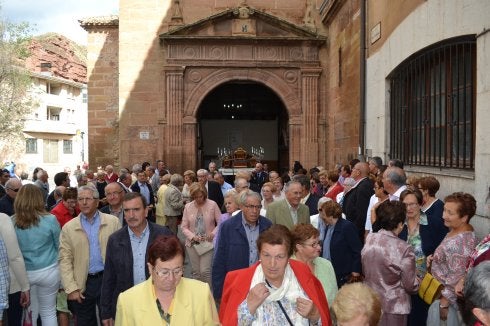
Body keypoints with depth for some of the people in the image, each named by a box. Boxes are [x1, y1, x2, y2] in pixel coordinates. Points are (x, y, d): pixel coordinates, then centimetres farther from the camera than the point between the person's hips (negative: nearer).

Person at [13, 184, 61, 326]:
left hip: (23, 273, 2)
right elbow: (59, 245, -1)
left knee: (30, 312, 18)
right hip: (48, 271, -2)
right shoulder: (50, 220, -14)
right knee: (49, 312, 12)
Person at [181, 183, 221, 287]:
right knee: (195, 271, 9)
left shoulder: (212, 204, -5)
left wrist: (214, 233, -17)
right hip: (192, 243, 3)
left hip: (208, 243, -3)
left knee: (205, 271, -8)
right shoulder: (188, 207, 3)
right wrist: (192, 236, -11)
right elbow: (184, 227, 4)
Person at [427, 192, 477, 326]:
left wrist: (443, 303, -17)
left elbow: (456, 278, -26)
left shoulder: (461, 242, -30)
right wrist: (434, 258, -2)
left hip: (446, 296, -9)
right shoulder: (456, 230, 0)